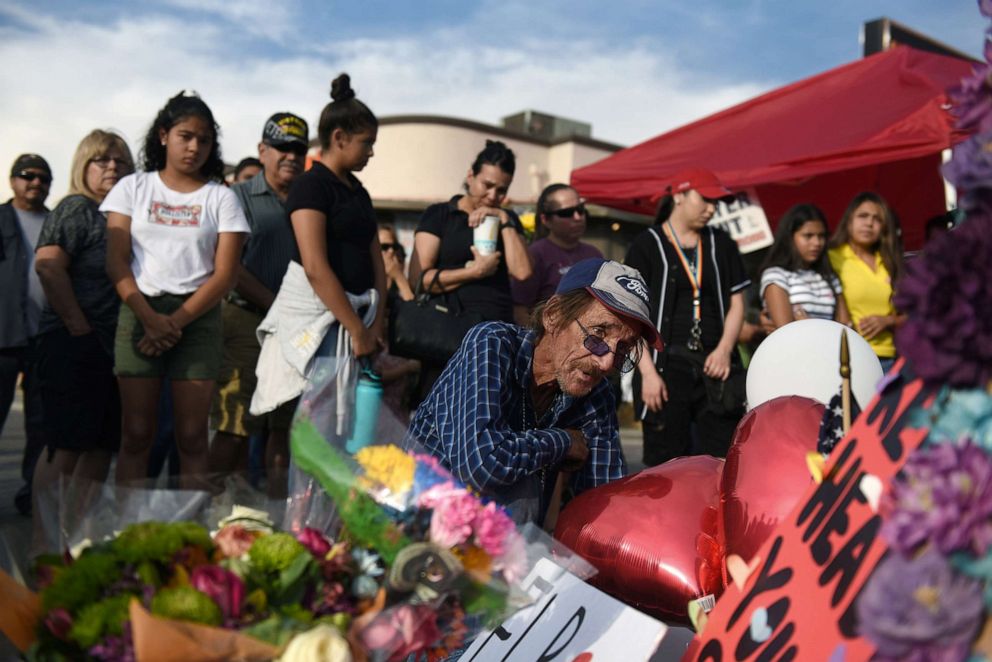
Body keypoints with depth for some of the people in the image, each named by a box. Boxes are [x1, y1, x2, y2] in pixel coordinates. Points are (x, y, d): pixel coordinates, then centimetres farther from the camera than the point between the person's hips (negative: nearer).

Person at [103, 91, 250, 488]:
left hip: (198, 316, 0)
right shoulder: (132, 188, 9)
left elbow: (225, 274, -1)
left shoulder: (221, 198, 7)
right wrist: (149, 317, -12)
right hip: (140, 311, 0)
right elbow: (116, 262, 2)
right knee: (136, 433, 0)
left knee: (192, 436, -1)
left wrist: (177, 321, -11)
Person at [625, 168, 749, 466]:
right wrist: (648, 371, -11)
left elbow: (736, 304, 15)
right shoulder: (647, 245, 2)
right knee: (665, 462, 1)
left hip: (715, 366, 4)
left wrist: (724, 349, -3)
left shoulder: (721, 244, 14)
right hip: (667, 366, -3)